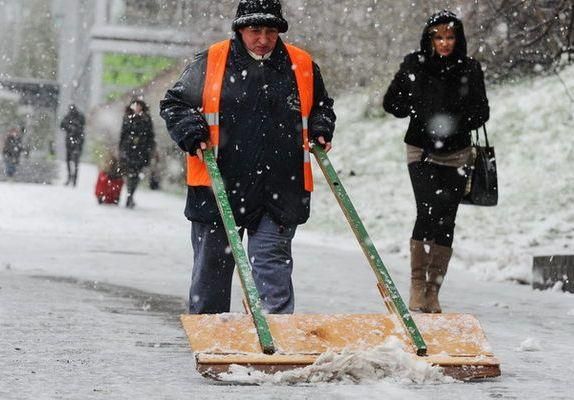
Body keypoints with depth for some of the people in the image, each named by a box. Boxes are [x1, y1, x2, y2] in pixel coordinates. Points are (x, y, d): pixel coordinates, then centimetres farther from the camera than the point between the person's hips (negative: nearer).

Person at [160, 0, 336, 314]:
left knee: (272, 262, -7)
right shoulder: (211, 62, -1)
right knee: (211, 266, 11)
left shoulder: (302, 65, 6)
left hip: (280, 191, 0)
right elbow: (175, 103, 6)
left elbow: (321, 107, 23)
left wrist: (320, 131, 5)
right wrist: (193, 135, -10)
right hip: (218, 184, 0)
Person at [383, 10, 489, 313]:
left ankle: (433, 291, 10)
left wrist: (457, 121, -18)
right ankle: (418, 285, -9)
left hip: (456, 155, 2)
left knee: (446, 221, 1)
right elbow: (391, 102, 1)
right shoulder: (414, 66, -2)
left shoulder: (470, 69, 0)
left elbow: (481, 112, 1)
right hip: (421, 151, -2)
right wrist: (421, 112, -17)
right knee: (428, 212, -18)